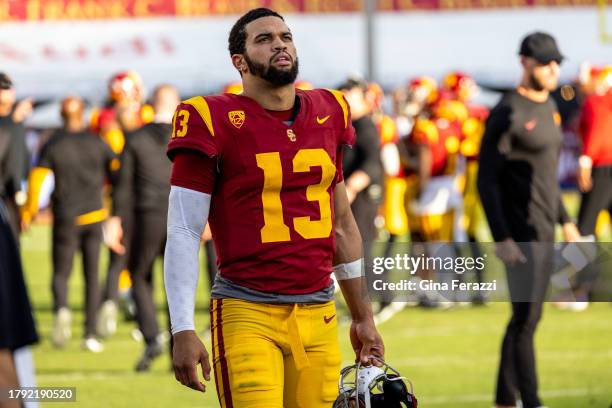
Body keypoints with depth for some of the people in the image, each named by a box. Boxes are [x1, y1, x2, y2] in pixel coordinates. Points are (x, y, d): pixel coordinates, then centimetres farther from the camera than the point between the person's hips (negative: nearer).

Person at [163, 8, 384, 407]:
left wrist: (363, 316, 22)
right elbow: (183, 233, -5)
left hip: (318, 314, 5)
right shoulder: (213, 122, -5)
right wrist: (183, 330, -12)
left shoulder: (328, 113, 12)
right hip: (248, 314, -5)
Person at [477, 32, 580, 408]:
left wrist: (565, 221, 21)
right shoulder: (508, 114, -15)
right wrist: (501, 238, -23)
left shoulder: (549, 108, 12)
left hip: (544, 231, 9)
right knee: (527, 316, -9)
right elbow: (486, 180, -18)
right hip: (519, 232, -9)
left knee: (526, 316, 12)